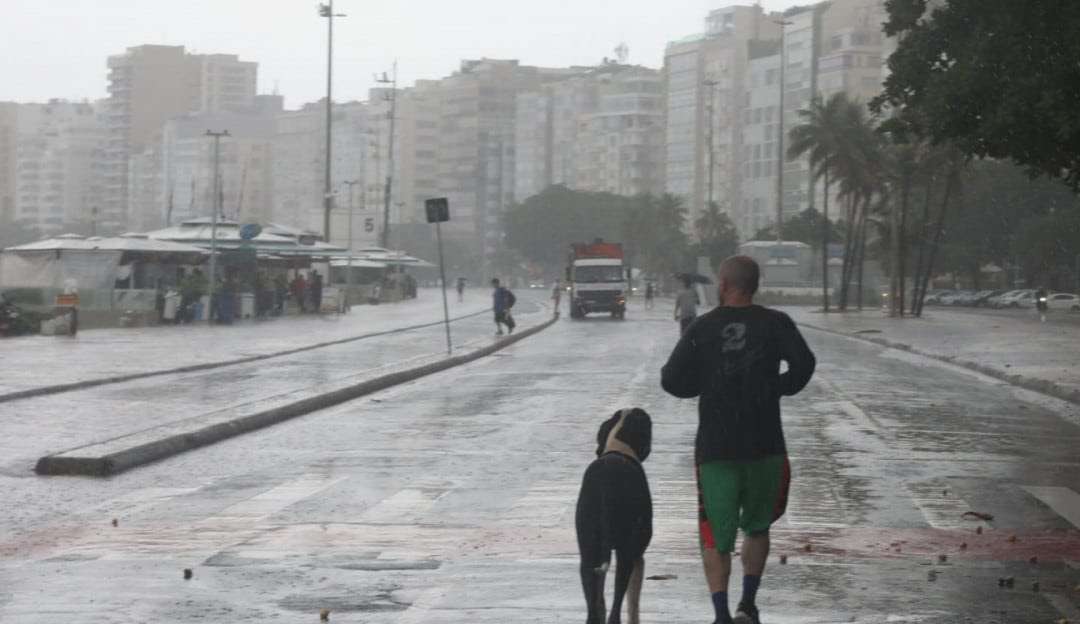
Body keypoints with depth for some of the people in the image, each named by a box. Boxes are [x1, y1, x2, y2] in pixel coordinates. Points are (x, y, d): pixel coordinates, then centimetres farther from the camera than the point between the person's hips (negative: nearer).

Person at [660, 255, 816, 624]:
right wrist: (779, 387, 4)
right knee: (757, 527, 20)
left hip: (715, 448, 0)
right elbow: (804, 362, -14)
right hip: (765, 446, 1)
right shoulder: (775, 324, -1)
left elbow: (671, 380, -3)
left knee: (716, 537, 5)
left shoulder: (702, 328, 0)